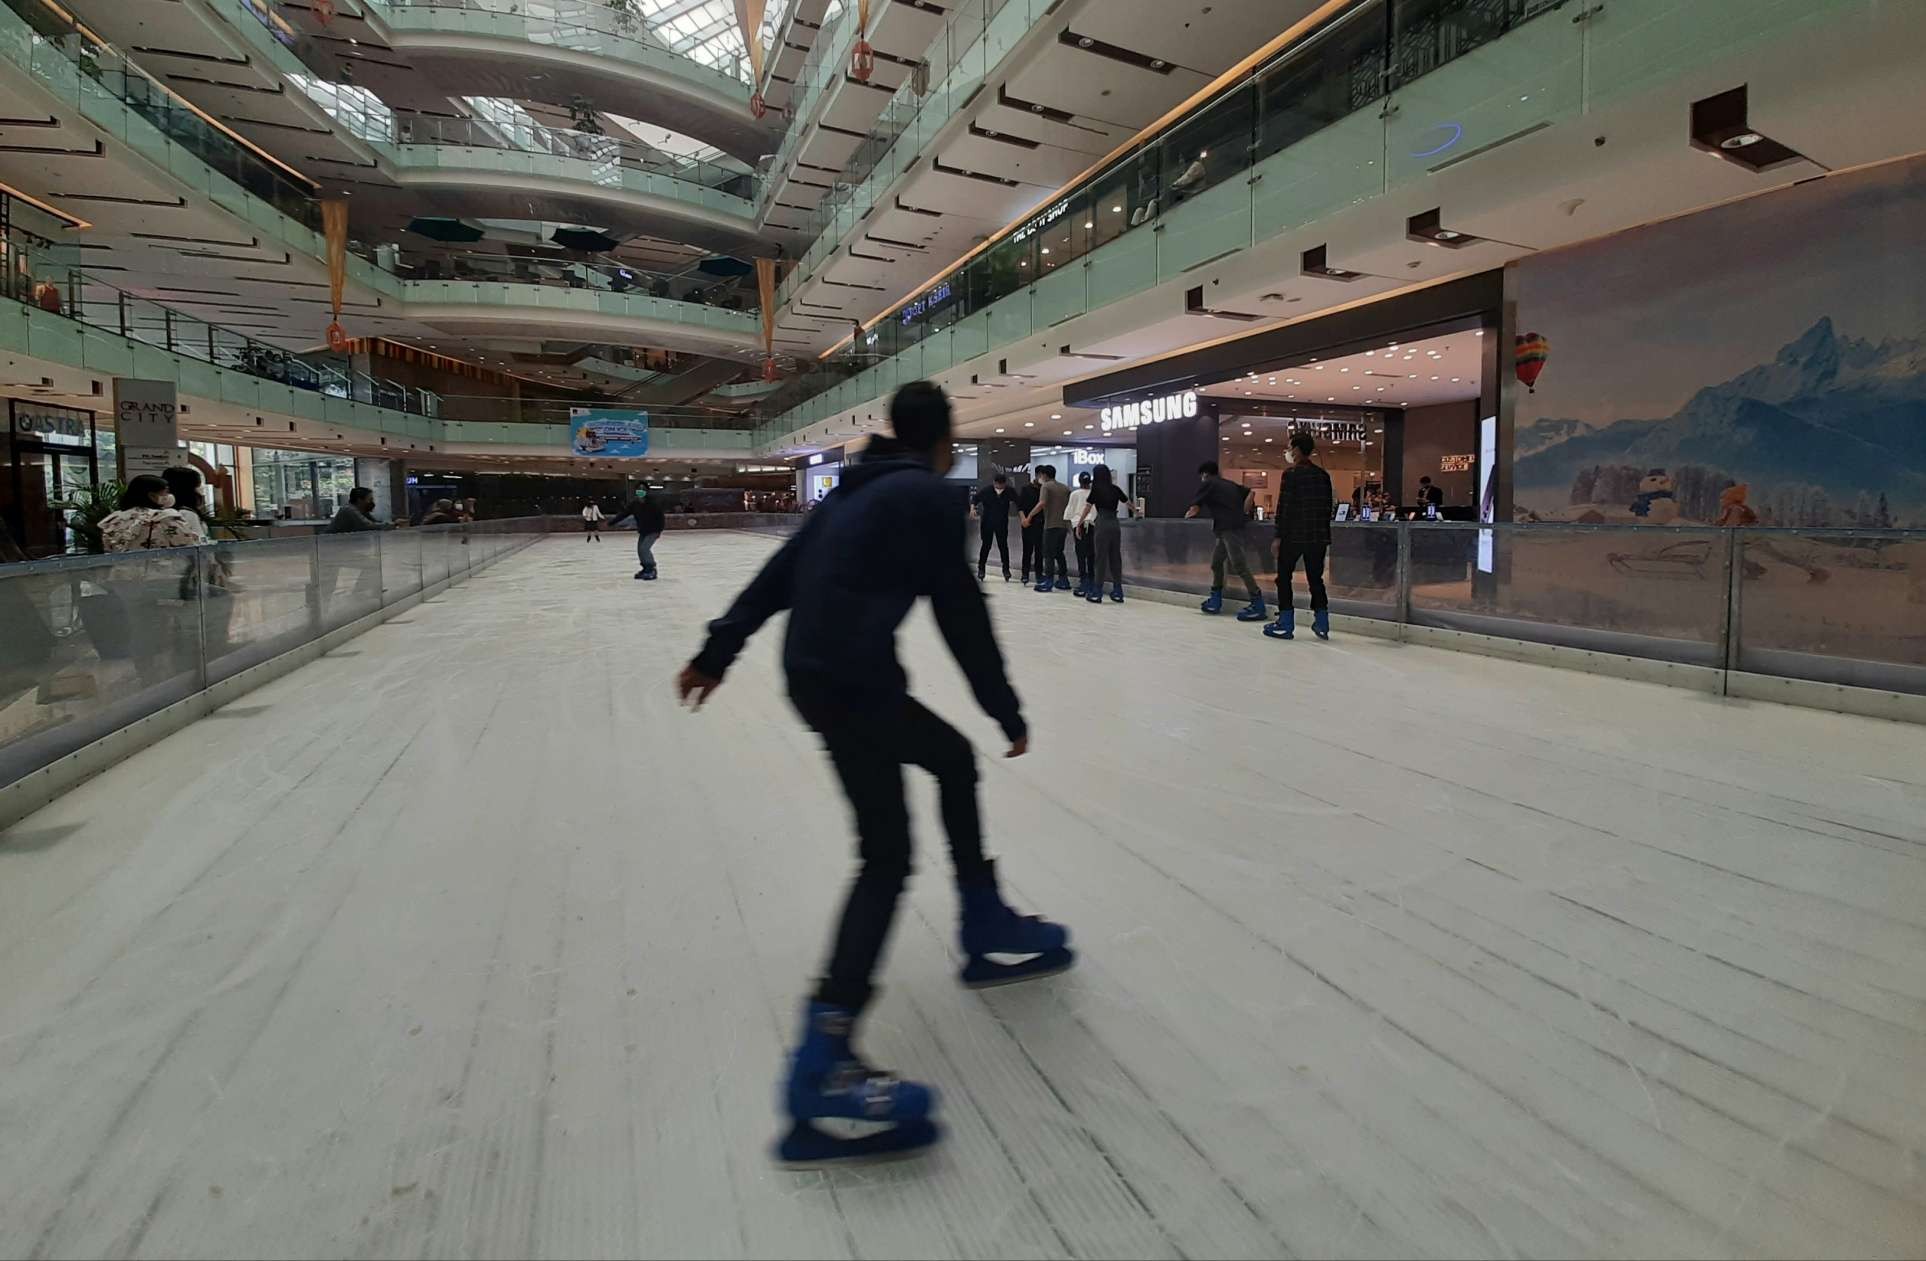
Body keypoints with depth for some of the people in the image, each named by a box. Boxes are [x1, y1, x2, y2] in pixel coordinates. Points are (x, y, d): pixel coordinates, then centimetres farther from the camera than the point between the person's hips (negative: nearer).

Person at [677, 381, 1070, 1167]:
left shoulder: (860, 490, 20)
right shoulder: (926, 496, -4)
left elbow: (778, 574, 17)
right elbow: (961, 614, -8)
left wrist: (718, 652, 20)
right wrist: (1008, 713, 0)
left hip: (816, 671, 9)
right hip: (849, 680, -9)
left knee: (953, 758, 23)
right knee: (887, 856, -11)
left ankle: (986, 927, 32)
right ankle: (821, 1067, -18)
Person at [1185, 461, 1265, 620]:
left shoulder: (1208, 484, 1)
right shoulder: (1229, 483, 22)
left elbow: (1194, 508, 0)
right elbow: (1251, 493, 20)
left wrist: (1187, 515, 22)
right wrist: (1244, 513, 21)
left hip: (1229, 528, -9)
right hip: (1230, 528, 9)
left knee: (1239, 565, -12)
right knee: (1216, 562, 16)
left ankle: (1257, 604, -17)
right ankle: (1215, 600, 20)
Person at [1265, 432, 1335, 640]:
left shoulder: (1291, 473, -9)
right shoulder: (1323, 475, 9)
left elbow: (1284, 507, -12)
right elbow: (1328, 506, 12)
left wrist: (1279, 535, -9)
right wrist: (1324, 533, 18)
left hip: (1294, 535, -6)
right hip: (1318, 536, 6)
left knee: (1284, 576, 5)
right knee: (1315, 577, 12)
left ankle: (1285, 623, 3)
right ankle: (1322, 624, 10)